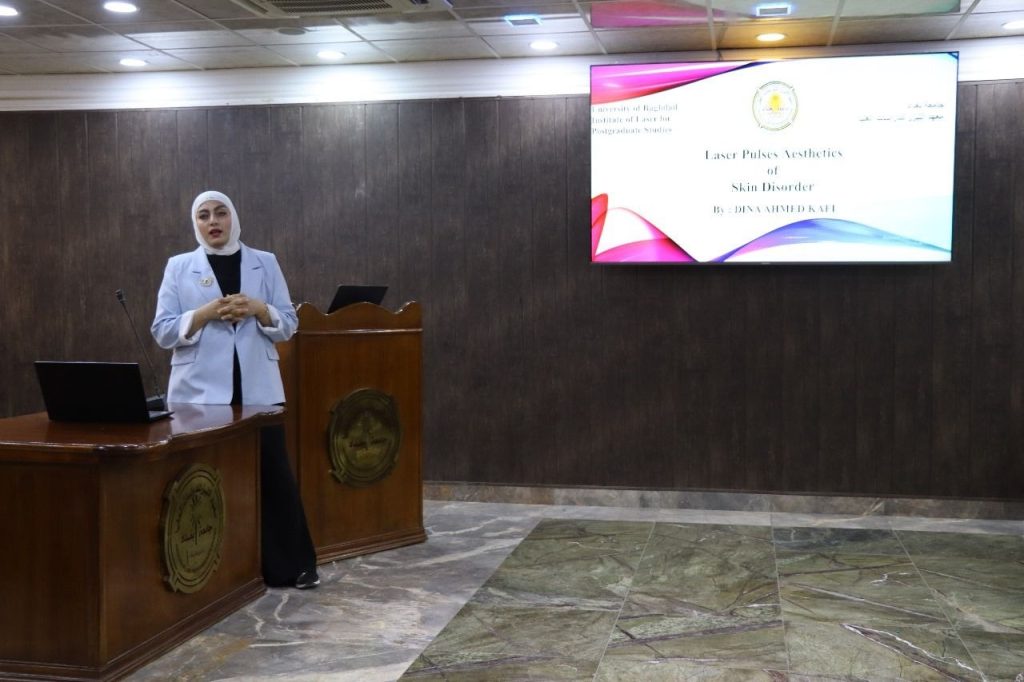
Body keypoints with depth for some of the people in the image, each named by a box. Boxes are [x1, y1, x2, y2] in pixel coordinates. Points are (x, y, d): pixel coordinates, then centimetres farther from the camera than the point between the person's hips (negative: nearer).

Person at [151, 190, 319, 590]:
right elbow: (162, 331, 0)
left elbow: (289, 325, 7)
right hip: (200, 392, -1)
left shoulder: (265, 263, 9)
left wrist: (259, 309, -12)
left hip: (257, 390, 1)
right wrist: (206, 313, -15)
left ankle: (291, 566, 13)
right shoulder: (179, 267, 6)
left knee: (273, 474, 2)